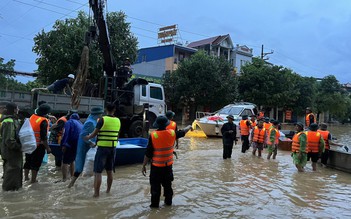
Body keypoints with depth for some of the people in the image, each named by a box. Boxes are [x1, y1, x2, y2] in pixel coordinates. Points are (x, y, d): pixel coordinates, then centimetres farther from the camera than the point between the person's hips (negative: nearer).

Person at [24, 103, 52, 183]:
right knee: (36, 162, 5)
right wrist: (47, 147, -15)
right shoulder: (43, 121, -19)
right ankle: (33, 180, 13)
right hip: (39, 146, -7)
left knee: (28, 161, 20)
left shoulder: (32, 117, 2)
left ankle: (26, 177, 33)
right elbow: (43, 137, -21)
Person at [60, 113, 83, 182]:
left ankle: (64, 179, -10)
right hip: (79, 145, 7)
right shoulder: (81, 124, 24)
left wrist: (64, 144, -19)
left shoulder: (69, 122, 4)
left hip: (71, 145, -7)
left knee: (65, 162, -4)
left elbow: (66, 133, -12)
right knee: (72, 161, 23)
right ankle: (72, 177, 28)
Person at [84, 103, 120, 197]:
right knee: (109, 171, 17)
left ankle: (96, 193, 1)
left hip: (103, 148, -5)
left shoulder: (103, 120, -11)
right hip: (113, 148, 5)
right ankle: (108, 190, 27)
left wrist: (88, 137, 15)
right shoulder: (118, 121, 4)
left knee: (97, 171, 1)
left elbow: (95, 133, -6)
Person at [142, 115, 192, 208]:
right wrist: (189, 127, 35)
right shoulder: (172, 133, -7)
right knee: (167, 184, 19)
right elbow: (182, 132, 14)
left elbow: (148, 153, -14)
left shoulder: (153, 135, -17)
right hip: (168, 165, 4)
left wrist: (144, 165, -5)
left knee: (155, 185, 8)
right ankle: (168, 201, 31)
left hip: (156, 166, -3)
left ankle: (155, 203, 13)